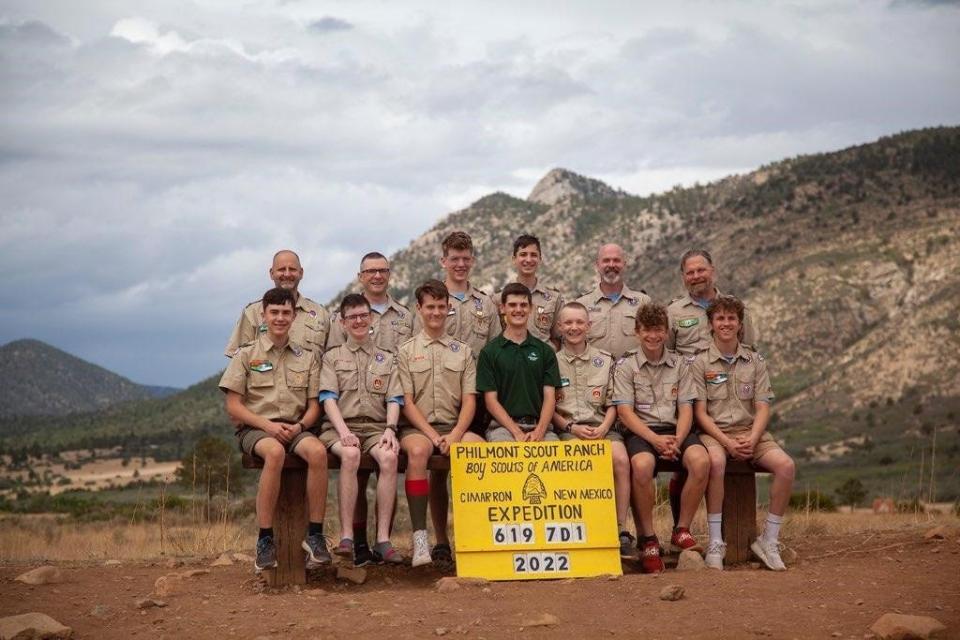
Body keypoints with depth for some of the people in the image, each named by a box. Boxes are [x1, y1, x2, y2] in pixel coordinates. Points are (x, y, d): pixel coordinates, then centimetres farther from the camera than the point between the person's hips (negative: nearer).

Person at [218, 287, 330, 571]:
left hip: (295, 428, 3)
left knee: (317, 451, -33)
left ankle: (315, 535, -25)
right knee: (274, 452, -39)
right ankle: (265, 540, -33)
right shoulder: (247, 354, 7)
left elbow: (314, 406, 13)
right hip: (254, 428, -2)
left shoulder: (307, 357, 15)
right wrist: (268, 425, -13)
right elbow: (233, 406, 1)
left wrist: (299, 426, -10)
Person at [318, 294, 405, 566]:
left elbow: (394, 400, 12)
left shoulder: (386, 359, 23)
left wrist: (390, 429, -9)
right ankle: (347, 539, -37)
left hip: (377, 427, 2)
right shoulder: (332, 357, 17)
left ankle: (383, 540, -34)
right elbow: (329, 399, 3)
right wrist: (344, 431, -15)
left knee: (389, 457, -34)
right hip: (341, 426, -1)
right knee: (350, 454, -37)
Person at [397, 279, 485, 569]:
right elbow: (407, 402, 1)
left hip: (454, 427, 2)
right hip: (417, 428, -2)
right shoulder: (406, 351, 10)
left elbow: (469, 401, 9)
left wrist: (455, 435, -10)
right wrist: (433, 435, -13)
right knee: (417, 450, -38)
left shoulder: (463, 351, 17)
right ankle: (420, 536, -39)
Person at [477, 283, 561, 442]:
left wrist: (539, 432, -11)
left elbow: (549, 396, 7)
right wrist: (517, 433, -12)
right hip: (503, 425, -3)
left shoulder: (545, 351, 14)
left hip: (539, 425, 3)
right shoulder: (489, 352, 7)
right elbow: (491, 400, 1)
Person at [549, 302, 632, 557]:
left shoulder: (605, 361, 16)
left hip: (602, 426, 2)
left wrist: (603, 428, -6)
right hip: (567, 429, -2)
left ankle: (621, 529, -24)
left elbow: (612, 404, 13)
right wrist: (571, 427, -8)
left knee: (621, 459, -30)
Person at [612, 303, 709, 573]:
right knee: (642, 465, -37)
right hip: (641, 431, -3)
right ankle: (647, 538, -20)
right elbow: (625, 412, -4)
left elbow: (686, 409, 7)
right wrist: (655, 439, -18)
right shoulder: (626, 366, 6)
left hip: (675, 430, 3)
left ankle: (682, 531, -13)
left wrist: (677, 441, -14)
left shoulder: (680, 365, 14)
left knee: (701, 460, -30)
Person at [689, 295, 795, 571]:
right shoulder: (700, 363, 3)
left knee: (786, 465, -26)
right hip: (714, 432, -3)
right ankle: (715, 542, -29)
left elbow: (763, 408, 5)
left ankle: (769, 540, -12)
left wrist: (751, 439, -14)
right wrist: (726, 441, -17)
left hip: (751, 432, 3)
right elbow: (700, 412, -3)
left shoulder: (755, 361, 11)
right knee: (716, 462, -38)